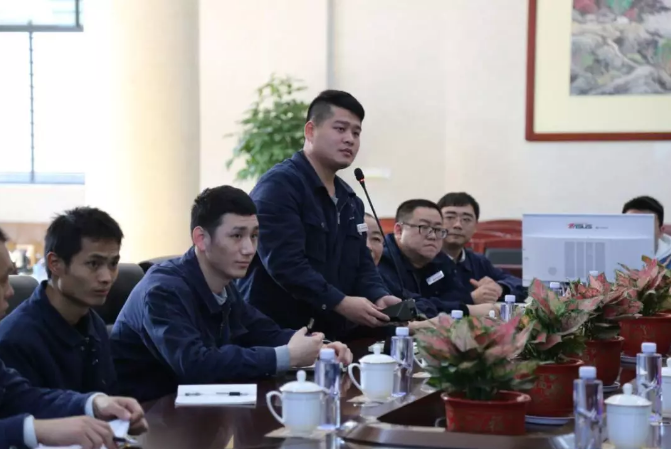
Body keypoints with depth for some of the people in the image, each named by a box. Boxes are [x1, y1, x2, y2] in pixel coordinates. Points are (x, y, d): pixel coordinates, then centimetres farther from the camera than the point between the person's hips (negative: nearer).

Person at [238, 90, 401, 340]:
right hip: (275, 334, -8)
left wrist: (379, 297, -7)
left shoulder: (350, 201, 17)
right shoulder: (279, 185, -13)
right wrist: (339, 303, -25)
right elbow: (284, 261, -23)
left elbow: (362, 263, 15)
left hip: (331, 335, 8)